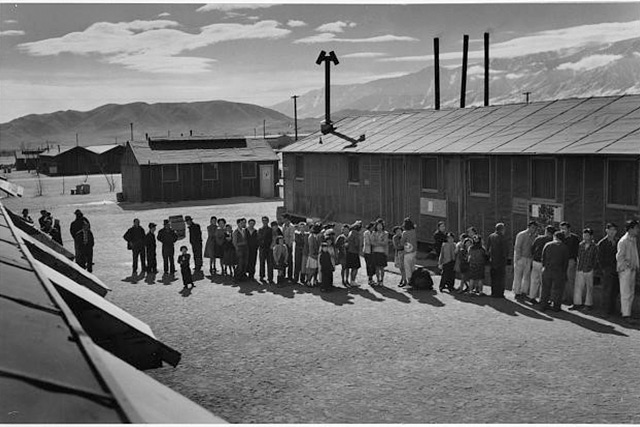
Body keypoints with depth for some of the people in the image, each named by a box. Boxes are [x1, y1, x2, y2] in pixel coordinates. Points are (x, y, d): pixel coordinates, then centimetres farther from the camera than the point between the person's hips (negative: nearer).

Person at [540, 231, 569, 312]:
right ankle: (556, 306, 10)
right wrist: (564, 272, 10)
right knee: (557, 289, 9)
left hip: (547, 270, 2)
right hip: (558, 271, -2)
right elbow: (566, 262, -1)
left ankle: (543, 305, 14)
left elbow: (543, 258, 3)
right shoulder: (564, 247, -2)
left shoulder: (547, 245, 2)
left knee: (545, 288, 12)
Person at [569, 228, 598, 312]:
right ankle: (577, 303, 11)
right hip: (579, 270, 4)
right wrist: (578, 265, 11)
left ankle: (589, 304, 15)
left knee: (589, 288, 5)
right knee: (577, 286, 4)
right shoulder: (580, 245, 6)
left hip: (589, 270, -4)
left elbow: (596, 259, 1)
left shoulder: (594, 247, -5)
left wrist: (593, 267, 0)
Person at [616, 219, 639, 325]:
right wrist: (628, 265, -15)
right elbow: (619, 257, -17)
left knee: (631, 293, 12)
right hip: (625, 270, -8)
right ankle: (626, 316, -4)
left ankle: (624, 311, 21)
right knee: (626, 293, -6)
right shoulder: (623, 241, -15)